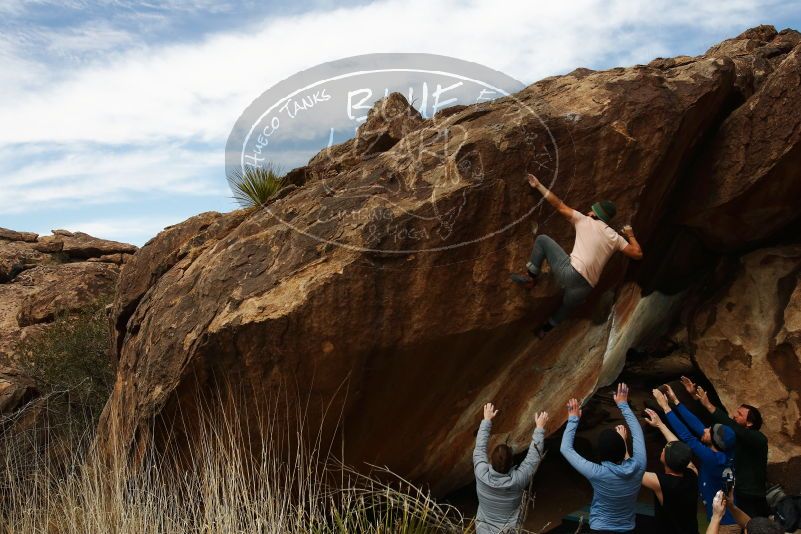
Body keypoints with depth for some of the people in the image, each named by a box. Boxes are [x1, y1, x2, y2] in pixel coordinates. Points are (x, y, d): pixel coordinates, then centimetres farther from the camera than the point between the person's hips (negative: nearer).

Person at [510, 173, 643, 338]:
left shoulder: (585, 221, 6)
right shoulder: (614, 237, 14)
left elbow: (560, 206, 8)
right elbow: (638, 254, 16)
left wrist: (538, 186, 15)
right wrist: (630, 235, 33)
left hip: (569, 272, -4)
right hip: (585, 286, 5)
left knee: (542, 239, 11)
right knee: (565, 308, 33)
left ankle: (530, 278, 9)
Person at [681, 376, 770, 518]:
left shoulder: (758, 439, -12)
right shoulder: (734, 437, 7)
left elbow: (733, 428, -29)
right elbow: (717, 421, 9)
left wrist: (708, 405, -33)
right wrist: (695, 395, 4)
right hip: (734, 497, 7)